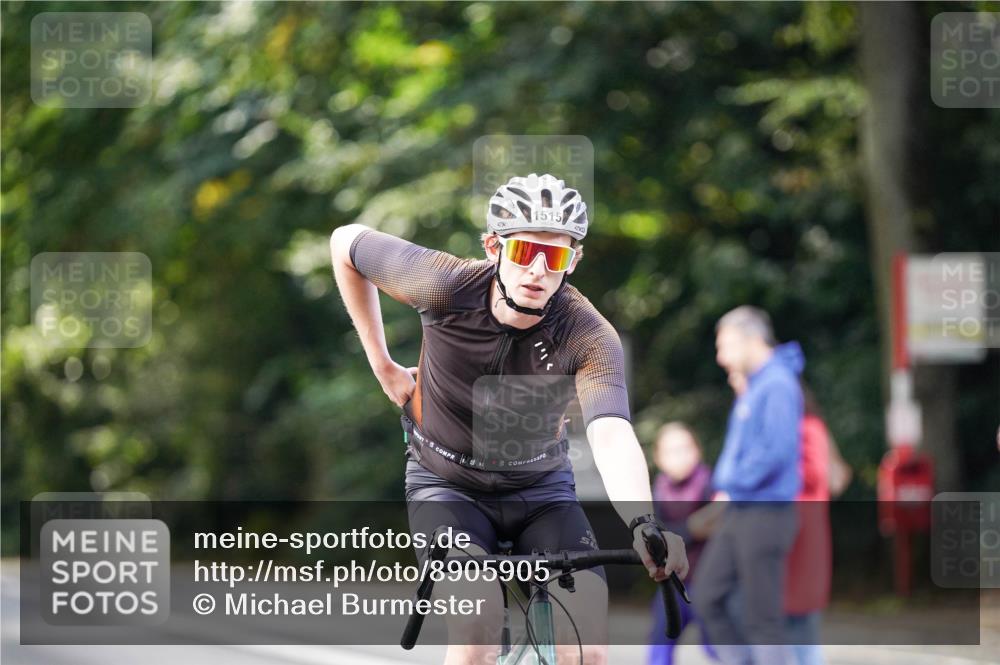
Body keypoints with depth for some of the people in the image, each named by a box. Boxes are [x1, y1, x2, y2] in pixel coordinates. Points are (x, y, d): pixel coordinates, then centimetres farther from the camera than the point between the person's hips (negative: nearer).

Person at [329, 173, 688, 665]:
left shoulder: (589, 336, -25)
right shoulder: (447, 286, -23)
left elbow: (612, 436, -42)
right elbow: (346, 242, -5)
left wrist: (642, 524, -61)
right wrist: (382, 364, 0)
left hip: (541, 490, 1)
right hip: (447, 487, -1)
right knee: (478, 622, -28)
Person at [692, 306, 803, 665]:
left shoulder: (777, 385, -14)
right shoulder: (752, 386, 16)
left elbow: (777, 450, -23)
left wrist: (732, 487, -14)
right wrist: (723, 484, 10)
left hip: (765, 513, -10)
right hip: (738, 513, 10)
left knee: (761, 615, -6)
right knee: (707, 597, 10)